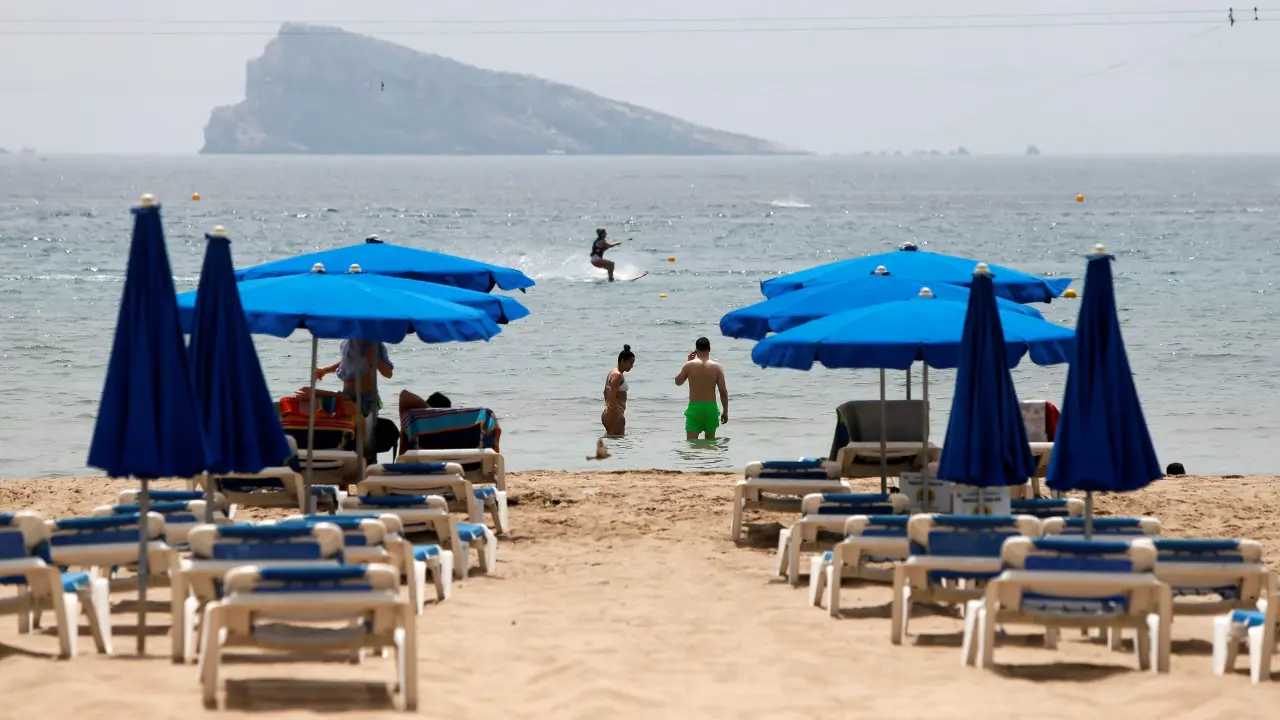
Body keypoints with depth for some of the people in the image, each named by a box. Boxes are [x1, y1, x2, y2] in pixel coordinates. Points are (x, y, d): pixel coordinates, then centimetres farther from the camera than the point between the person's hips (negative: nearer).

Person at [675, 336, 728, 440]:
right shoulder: (717, 367, -4)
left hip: (694, 407, -1)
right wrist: (725, 411, 6)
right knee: (710, 441, 17)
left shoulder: (689, 366, -5)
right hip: (711, 407, 1)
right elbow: (723, 391, -5)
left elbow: (678, 382, 13)